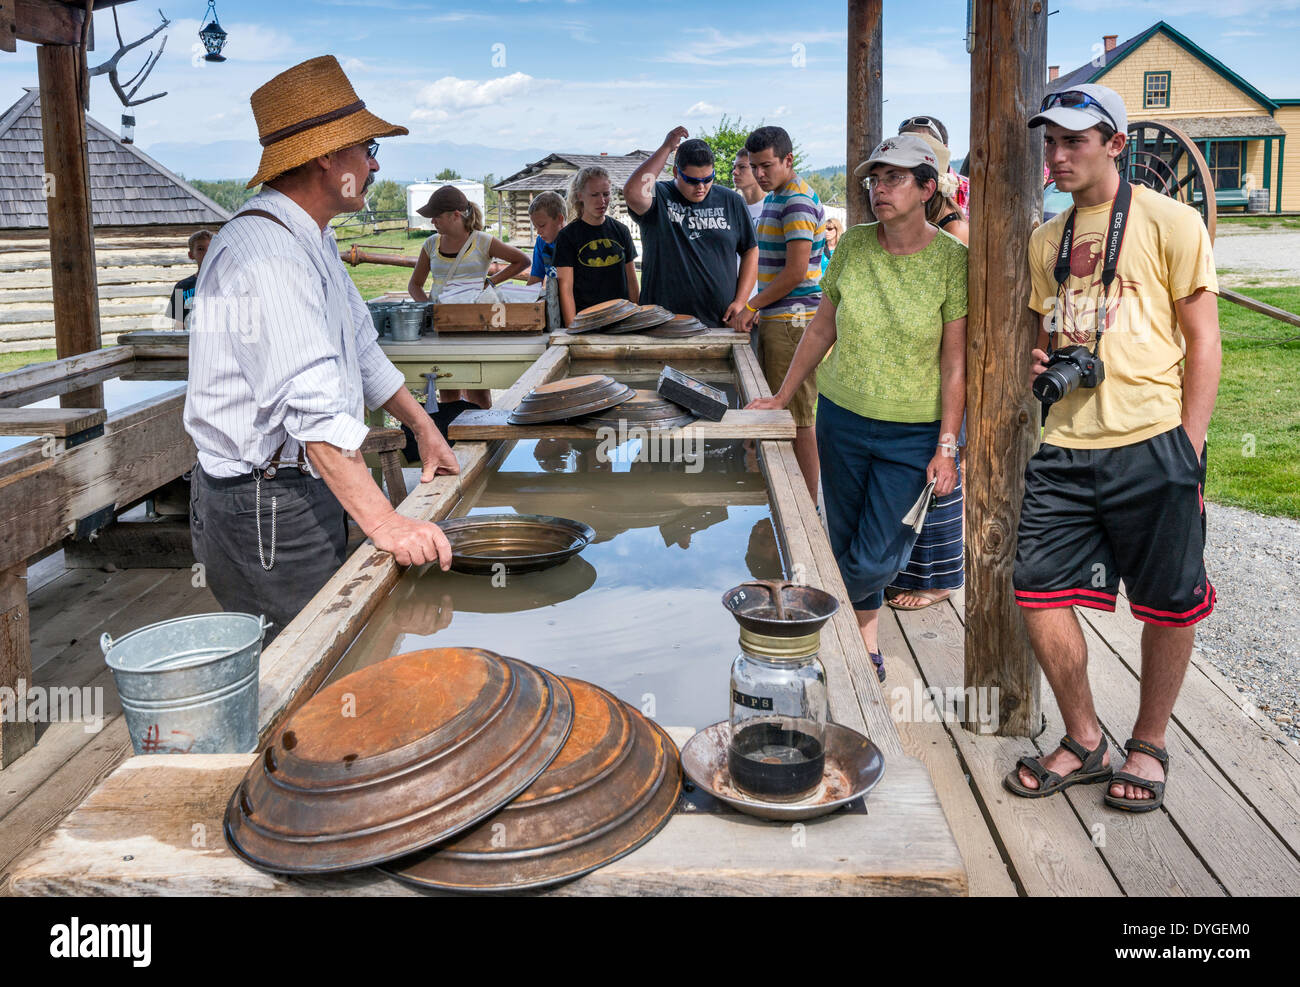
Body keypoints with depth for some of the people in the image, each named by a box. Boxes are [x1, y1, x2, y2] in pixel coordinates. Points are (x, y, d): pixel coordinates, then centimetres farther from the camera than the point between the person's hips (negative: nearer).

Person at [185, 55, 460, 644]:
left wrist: (423, 427, 28)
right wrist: (384, 523, -36)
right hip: (266, 507, -10)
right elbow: (315, 408, -32)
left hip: (305, 489, 10)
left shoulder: (311, 240, 14)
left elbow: (359, 350, 26)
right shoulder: (269, 258, -22)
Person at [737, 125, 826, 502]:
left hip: (792, 322, -10)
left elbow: (795, 272, -20)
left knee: (796, 419, -7)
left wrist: (751, 307, -12)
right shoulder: (774, 198, 18)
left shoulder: (797, 202, -14)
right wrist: (760, 310, 13)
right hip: (776, 319, 10)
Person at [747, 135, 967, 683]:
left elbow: (956, 363, -9)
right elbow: (821, 330, 9)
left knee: (875, 559, -3)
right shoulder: (853, 245, -1)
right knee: (845, 543, 11)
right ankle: (867, 643, 31)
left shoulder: (952, 260, -10)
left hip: (913, 432, -3)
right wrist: (782, 396, 11)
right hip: (841, 416, 3)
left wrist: (947, 446, -11)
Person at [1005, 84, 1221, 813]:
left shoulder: (1169, 222, -1)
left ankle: (1150, 745, 26)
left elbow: (1203, 342, -3)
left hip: (1151, 443, -5)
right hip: (1066, 449, 5)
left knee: (1169, 605, 6)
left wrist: (1188, 452, -8)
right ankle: (1084, 743, 20)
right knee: (1040, 592, 1)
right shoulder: (1047, 240, 16)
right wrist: (1041, 364, 4)